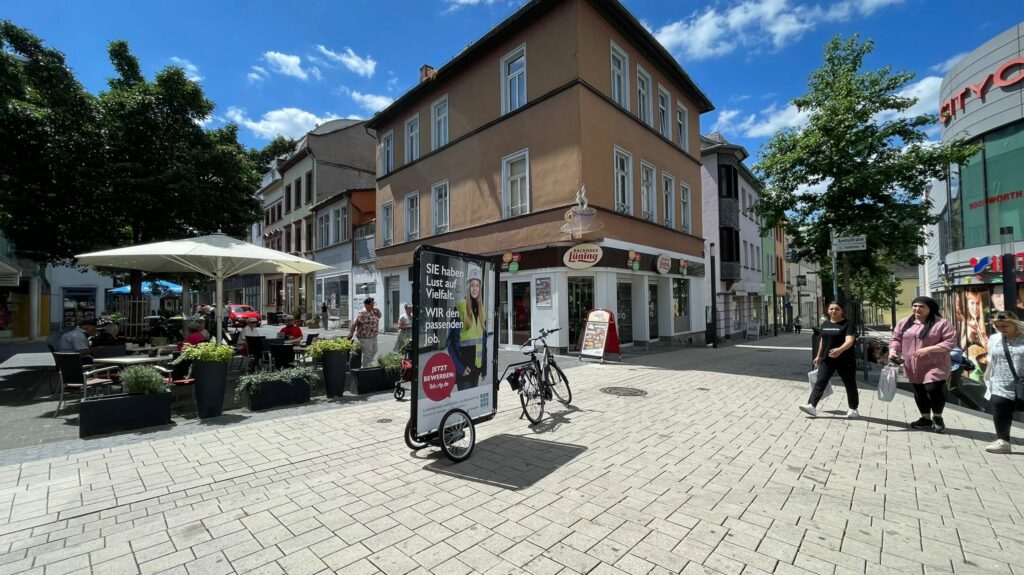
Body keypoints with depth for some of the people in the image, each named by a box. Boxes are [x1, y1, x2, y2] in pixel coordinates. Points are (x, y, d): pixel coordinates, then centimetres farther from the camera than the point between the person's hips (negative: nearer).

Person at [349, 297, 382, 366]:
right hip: (365, 337, -9)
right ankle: (365, 368, 11)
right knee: (367, 353, -3)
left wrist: (377, 311, 0)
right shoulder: (363, 313, -18)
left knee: (374, 351, 16)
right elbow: (355, 323, -20)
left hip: (373, 336, 9)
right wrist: (351, 333, -21)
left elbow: (379, 317, 21)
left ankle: (368, 364, 32)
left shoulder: (373, 311, 8)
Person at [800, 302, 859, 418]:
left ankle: (853, 409, 27)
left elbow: (849, 341, -23)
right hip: (826, 360, 5)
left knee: (850, 385, 10)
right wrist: (818, 356, 21)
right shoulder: (825, 323, 10)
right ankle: (812, 406, -12)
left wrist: (840, 350, -41)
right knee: (820, 382, -5)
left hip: (845, 360, -5)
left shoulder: (848, 324, -8)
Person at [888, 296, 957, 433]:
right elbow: (896, 339, 11)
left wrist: (928, 349, -22)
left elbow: (950, 342, -12)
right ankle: (926, 418, 27)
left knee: (934, 389, -14)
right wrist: (893, 351, -7)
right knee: (919, 393, 13)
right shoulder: (904, 323, 7)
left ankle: (937, 417, 11)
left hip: (935, 365, -5)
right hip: (914, 367, 5)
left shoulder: (941, 323, -7)